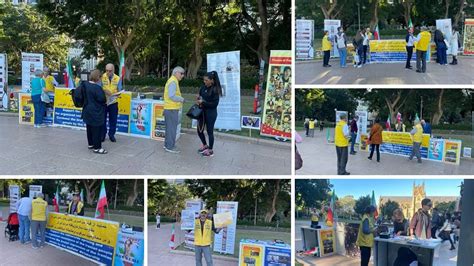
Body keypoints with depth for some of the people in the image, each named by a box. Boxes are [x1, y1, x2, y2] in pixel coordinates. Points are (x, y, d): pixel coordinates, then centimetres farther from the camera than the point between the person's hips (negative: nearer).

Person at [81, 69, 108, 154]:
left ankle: (90, 144, 32)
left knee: (89, 128, 19)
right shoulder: (96, 87, -24)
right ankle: (97, 147, 7)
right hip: (96, 113, -9)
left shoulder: (85, 85, 3)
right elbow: (102, 99, -21)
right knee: (97, 130, 0)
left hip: (87, 111, 9)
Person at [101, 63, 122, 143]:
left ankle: (111, 135, 22)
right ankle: (102, 135, 21)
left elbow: (119, 90, -1)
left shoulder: (117, 78, -1)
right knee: (103, 119, 7)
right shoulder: (102, 77, -7)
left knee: (113, 120, 8)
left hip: (113, 102, 1)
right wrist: (104, 91, -30)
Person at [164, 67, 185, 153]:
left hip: (169, 108, 10)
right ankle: (170, 147, 0)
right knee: (172, 128, -5)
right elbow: (172, 96, -24)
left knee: (169, 128, 16)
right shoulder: (173, 82, -15)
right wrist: (182, 99, -13)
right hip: (172, 109, -10)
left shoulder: (173, 81, 17)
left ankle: (167, 144, 24)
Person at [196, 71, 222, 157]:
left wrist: (203, 102, -21)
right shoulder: (203, 88, 2)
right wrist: (198, 101, -7)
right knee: (199, 131, 12)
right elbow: (200, 97, 16)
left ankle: (210, 150, 21)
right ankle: (205, 145, 36)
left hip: (211, 113, -6)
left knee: (209, 131, 5)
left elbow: (214, 104, -17)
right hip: (202, 112, 6)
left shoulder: (215, 90, -15)